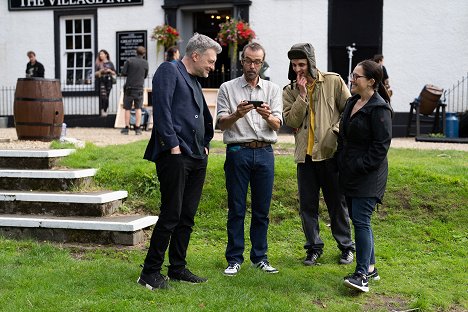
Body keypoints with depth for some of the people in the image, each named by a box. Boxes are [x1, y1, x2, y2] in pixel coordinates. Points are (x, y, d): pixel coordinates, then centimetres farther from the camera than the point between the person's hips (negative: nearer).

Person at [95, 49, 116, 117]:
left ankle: (105, 110, 13)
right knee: (103, 96, -14)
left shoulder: (110, 63, 8)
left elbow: (114, 73, 10)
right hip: (101, 81, -2)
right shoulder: (98, 64, 7)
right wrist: (100, 71, -11)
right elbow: (96, 73, 6)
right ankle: (102, 111, -16)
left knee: (107, 96, 4)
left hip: (108, 80, 2)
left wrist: (110, 70, -8)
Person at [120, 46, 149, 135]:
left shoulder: (129, 61, -5)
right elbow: (145, 75, 9)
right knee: (138, 108, 6)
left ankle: (126, 128, 9)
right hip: (139, 88, 1)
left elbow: (123, 73, -7)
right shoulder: (145, 63, 0)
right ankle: (137, 128, 1)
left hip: (129, 88, -1)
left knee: (127, 109, 7)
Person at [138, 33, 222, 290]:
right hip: (175, 155, -9)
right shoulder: (169, 71, -3)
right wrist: (172, 144, -18)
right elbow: (161, 108, -15)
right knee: (170, 216, -8)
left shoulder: (195, 82, 23)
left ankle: (178, 268, 21)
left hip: (197, 158, 9)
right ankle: (150, 273, 1)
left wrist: (206, 144, 19)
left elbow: (206, 117, 34)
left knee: (187, 217, 11)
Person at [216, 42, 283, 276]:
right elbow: (221, 123, -1)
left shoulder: (272, 89, 12)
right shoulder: (228, 88, 7)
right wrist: (237, 114, -20)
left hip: (264, 152, 2)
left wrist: (267, 116, -19)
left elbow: (277, 125, 2)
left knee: (262, 209, 6)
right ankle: (234, 259, 9)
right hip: (237, 151, -2)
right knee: (236, 209, 1)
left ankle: (259, 257, 16)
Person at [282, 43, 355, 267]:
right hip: (305, 155, 3)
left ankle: (346, 246, 22)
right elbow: (291, 121, -6)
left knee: (337, 203, 8)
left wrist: (336, 132, -10)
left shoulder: (333, 81, -2)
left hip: (330, 153, -3)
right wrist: (302, 95, -12)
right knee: (307, 205, 8)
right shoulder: (290, 91, 6)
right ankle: (314, 247, 22)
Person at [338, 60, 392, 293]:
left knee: (361, 221, -12)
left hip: (368, 175, -9)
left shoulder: (379, 108, -13)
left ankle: (362, 274, -9)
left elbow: (381, 144, -16)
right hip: (350, 173, 9)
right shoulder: (352, 103, 14)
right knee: (359, 220, 12)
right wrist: (342, 163, 14)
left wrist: (361, 166, -17)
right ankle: (370, 268, 22)